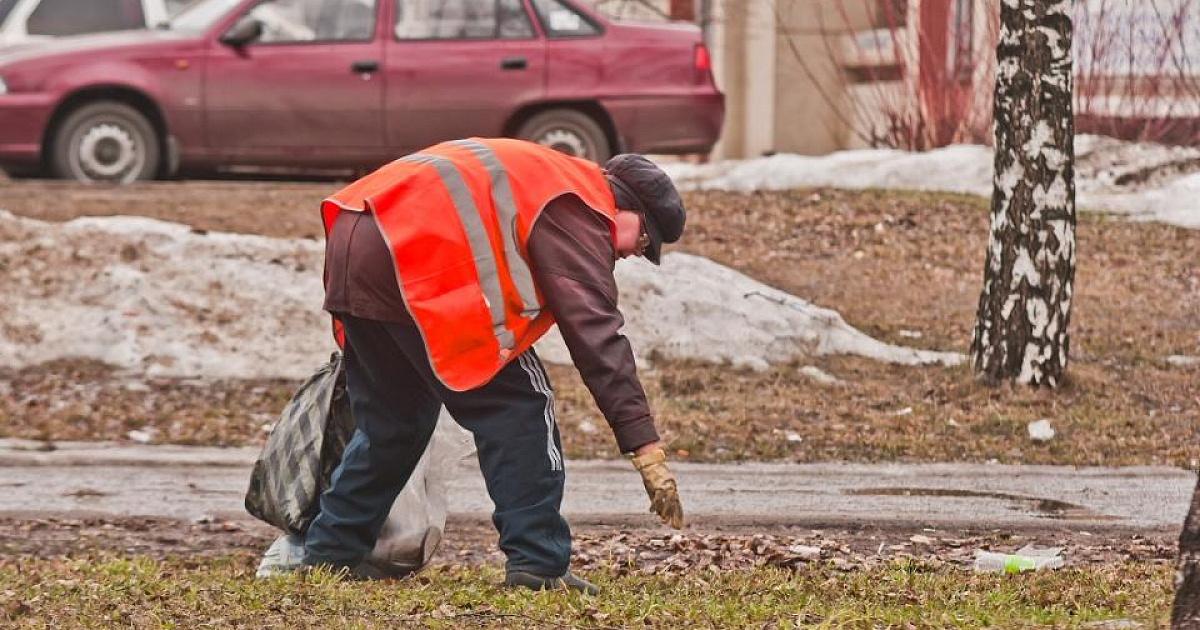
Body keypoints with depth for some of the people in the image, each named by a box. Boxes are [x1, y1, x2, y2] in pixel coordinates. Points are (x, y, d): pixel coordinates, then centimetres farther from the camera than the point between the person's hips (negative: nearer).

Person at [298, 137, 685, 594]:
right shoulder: (579, 210, 0)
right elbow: (595, 332, -9)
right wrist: (645, 446, -12)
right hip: (421, 265, -10)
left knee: (390, 420, 22)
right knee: (517, 406, -2)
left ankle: (326, 555, 28)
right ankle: (536, 564, -6)